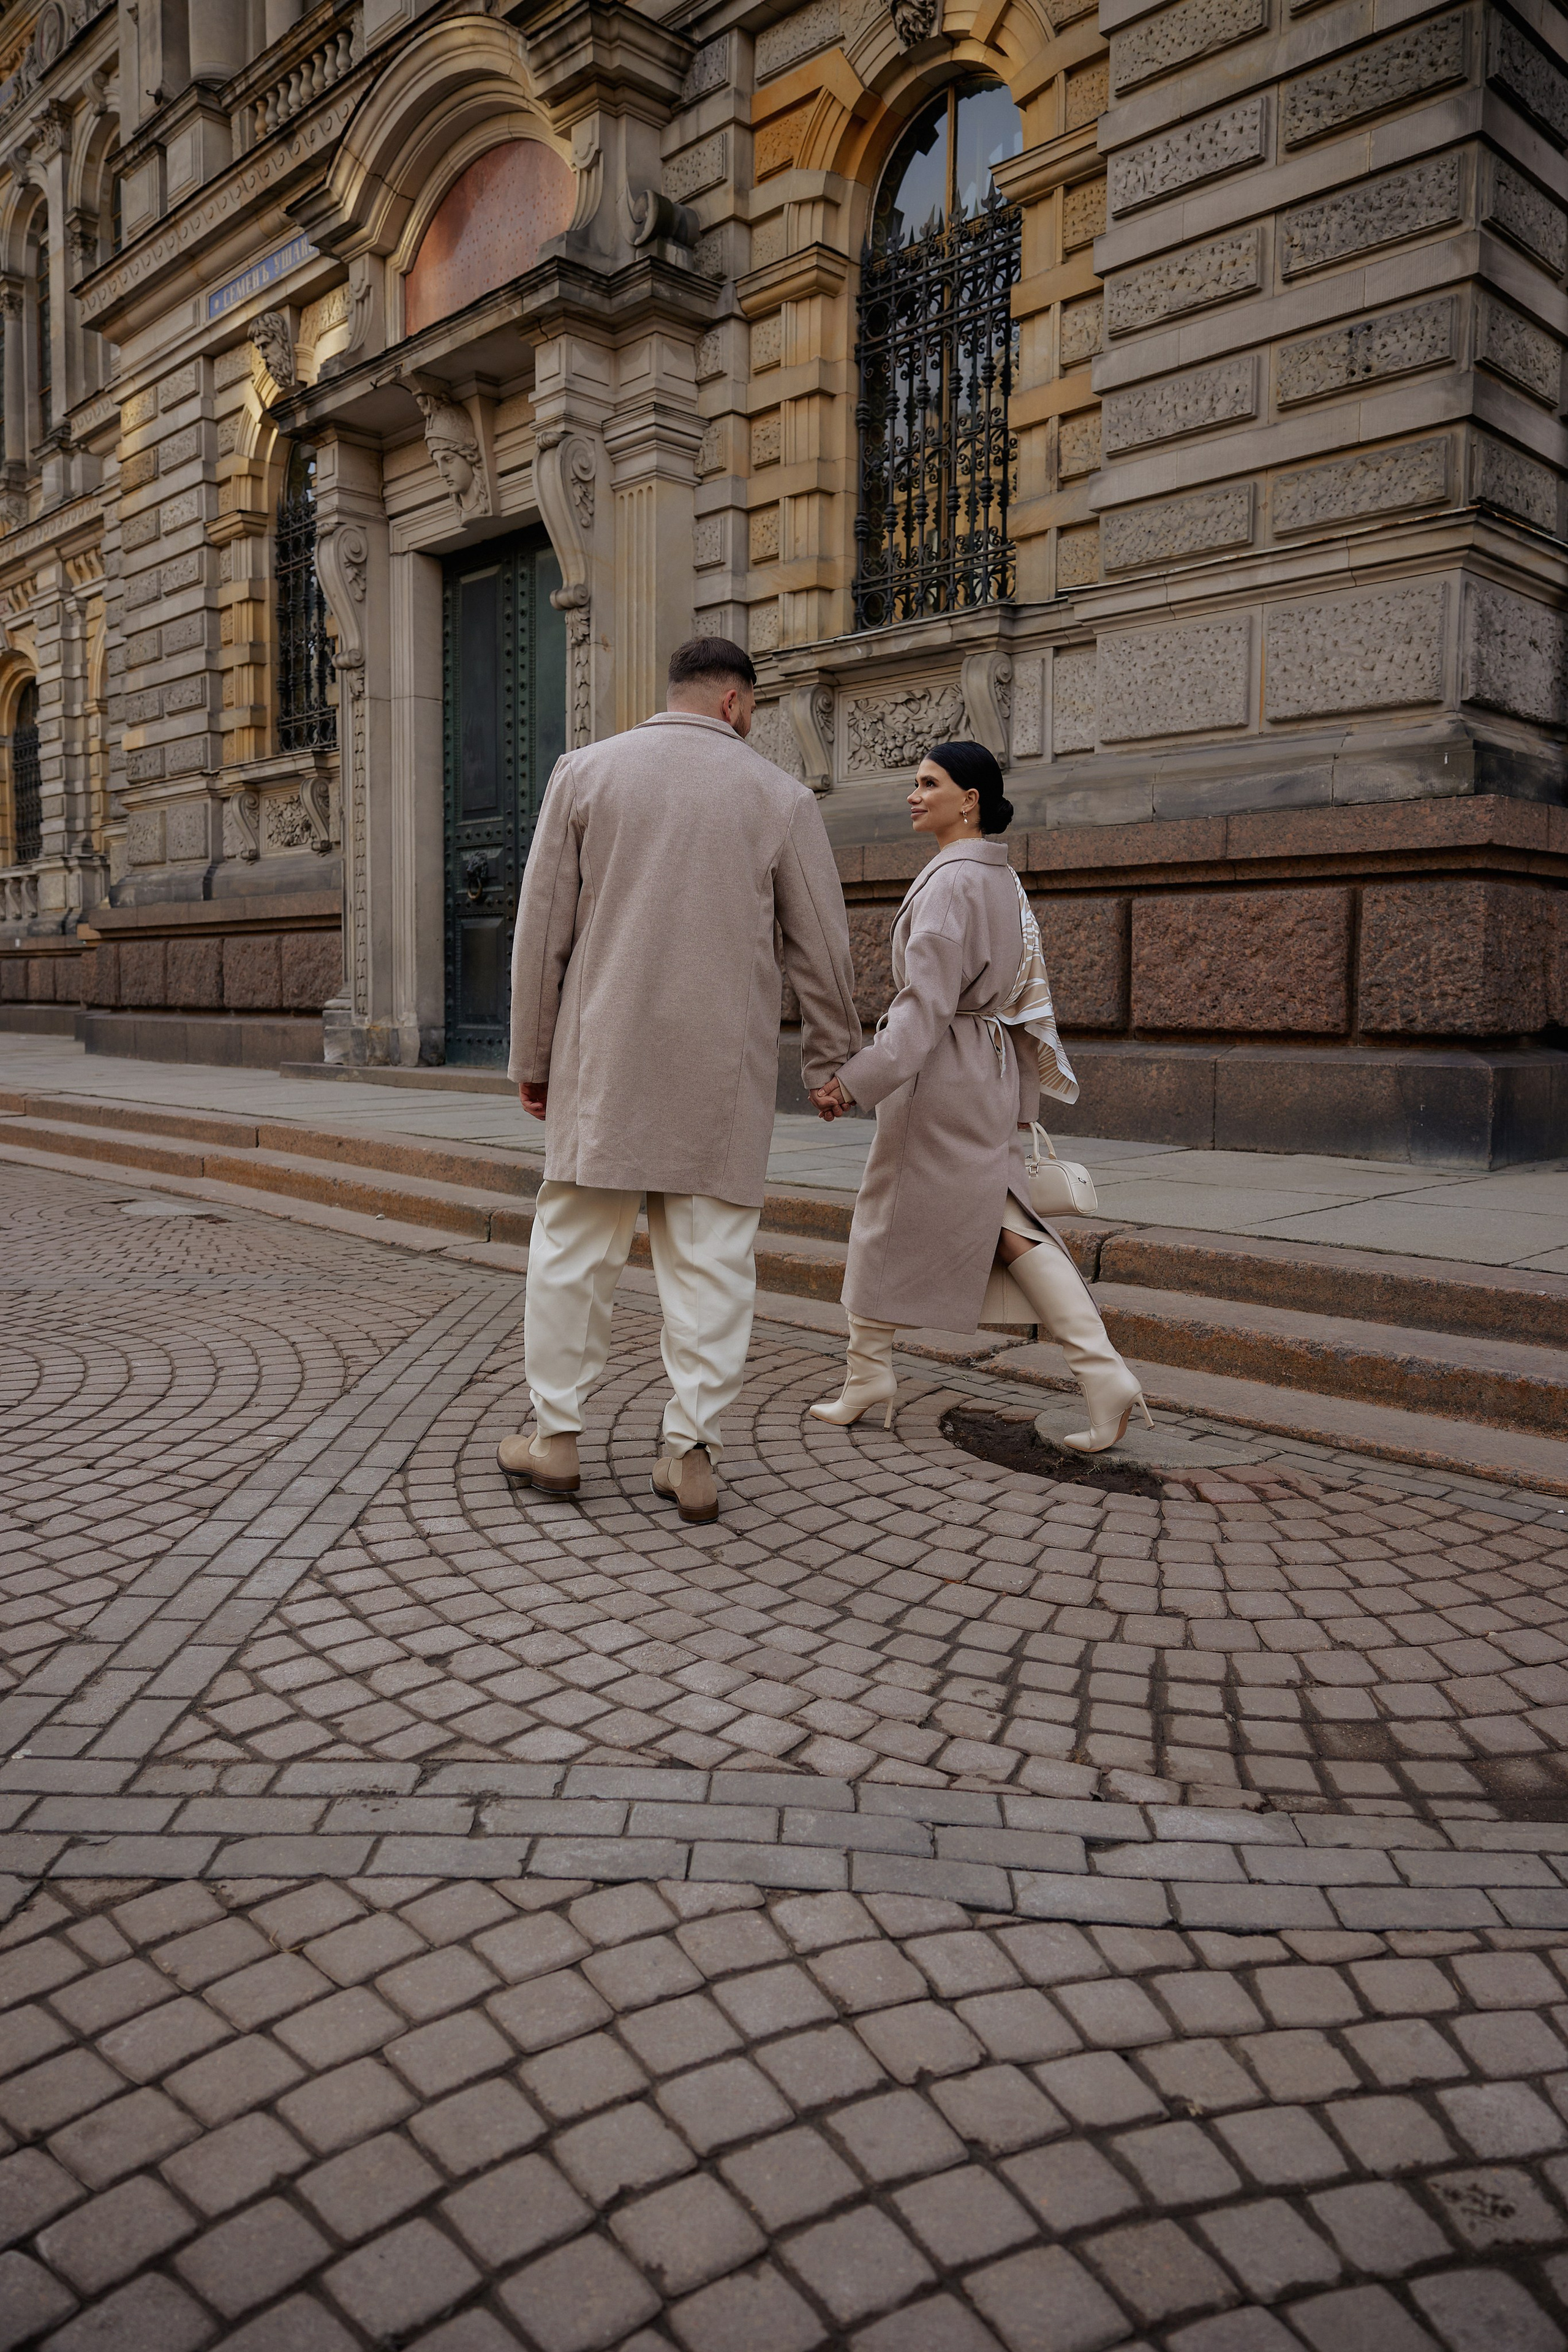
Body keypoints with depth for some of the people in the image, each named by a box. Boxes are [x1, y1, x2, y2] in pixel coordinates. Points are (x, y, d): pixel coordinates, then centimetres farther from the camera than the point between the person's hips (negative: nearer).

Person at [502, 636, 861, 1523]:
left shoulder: (586, 772, 5)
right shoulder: (781, 796, 3)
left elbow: (542, 929, 3)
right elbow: (825, 950, 6)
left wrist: (532, 1056, 11)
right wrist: (830, 1059, 19)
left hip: (605, 1058, 1)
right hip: (724, 1070, 0)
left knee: (575, 1242, 10)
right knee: (712, 1257, 5)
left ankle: (556, 1437, 18)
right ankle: (694, 1452, 8)